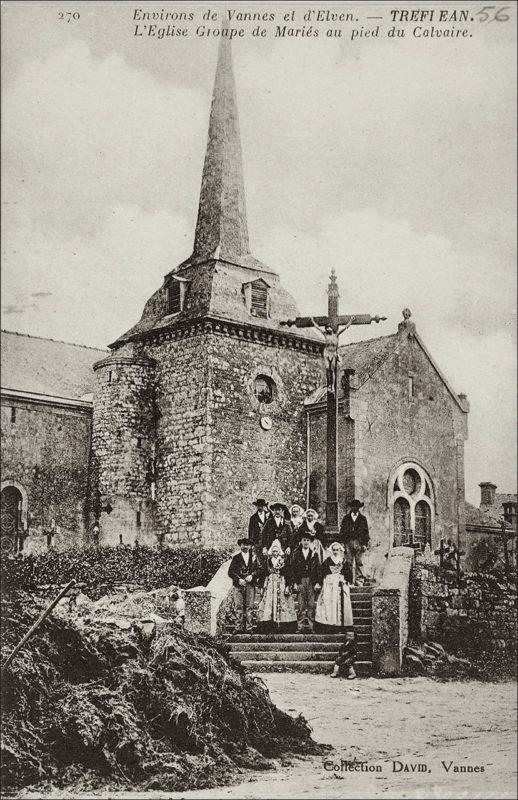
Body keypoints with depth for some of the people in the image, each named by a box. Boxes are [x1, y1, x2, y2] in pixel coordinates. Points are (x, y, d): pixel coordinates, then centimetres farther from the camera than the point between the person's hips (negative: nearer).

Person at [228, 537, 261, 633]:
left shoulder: (254, 557, 11)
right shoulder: (236, 557, 7)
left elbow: (259, 569, 8)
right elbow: (230, 572, 3)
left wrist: (252, 576, -9)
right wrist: (238, 579, -10)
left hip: (250, 585, 1)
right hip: (238, 585, -1)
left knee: (250, 607, -1)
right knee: (238, 607, -5)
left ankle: (249, 627, 3)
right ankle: (239, 628, -3)